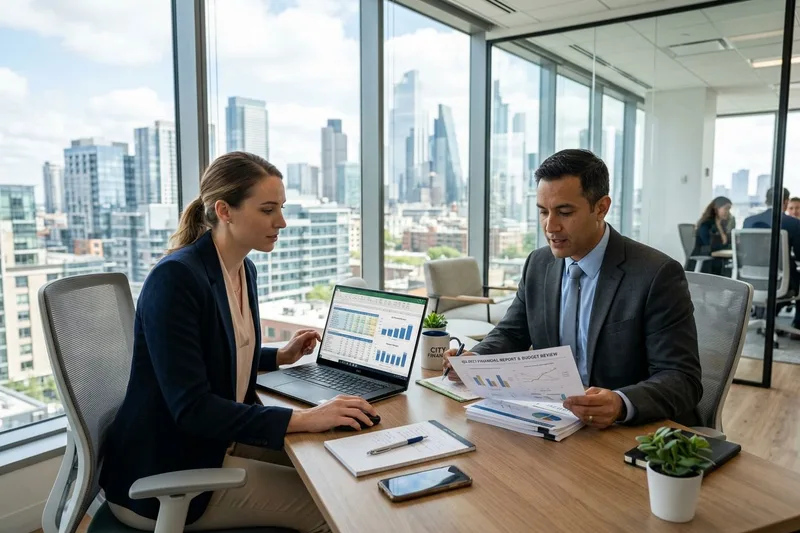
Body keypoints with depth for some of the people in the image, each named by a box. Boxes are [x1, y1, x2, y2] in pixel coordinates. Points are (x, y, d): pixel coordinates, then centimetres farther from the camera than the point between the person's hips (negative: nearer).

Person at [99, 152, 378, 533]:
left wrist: (280, 357, 8)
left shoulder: (244, 270, 3)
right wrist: (302, 419, -31)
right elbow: (191, 408, -28)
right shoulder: (176, 278, -24)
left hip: (216, 443, 8)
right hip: (162, 477, -8)